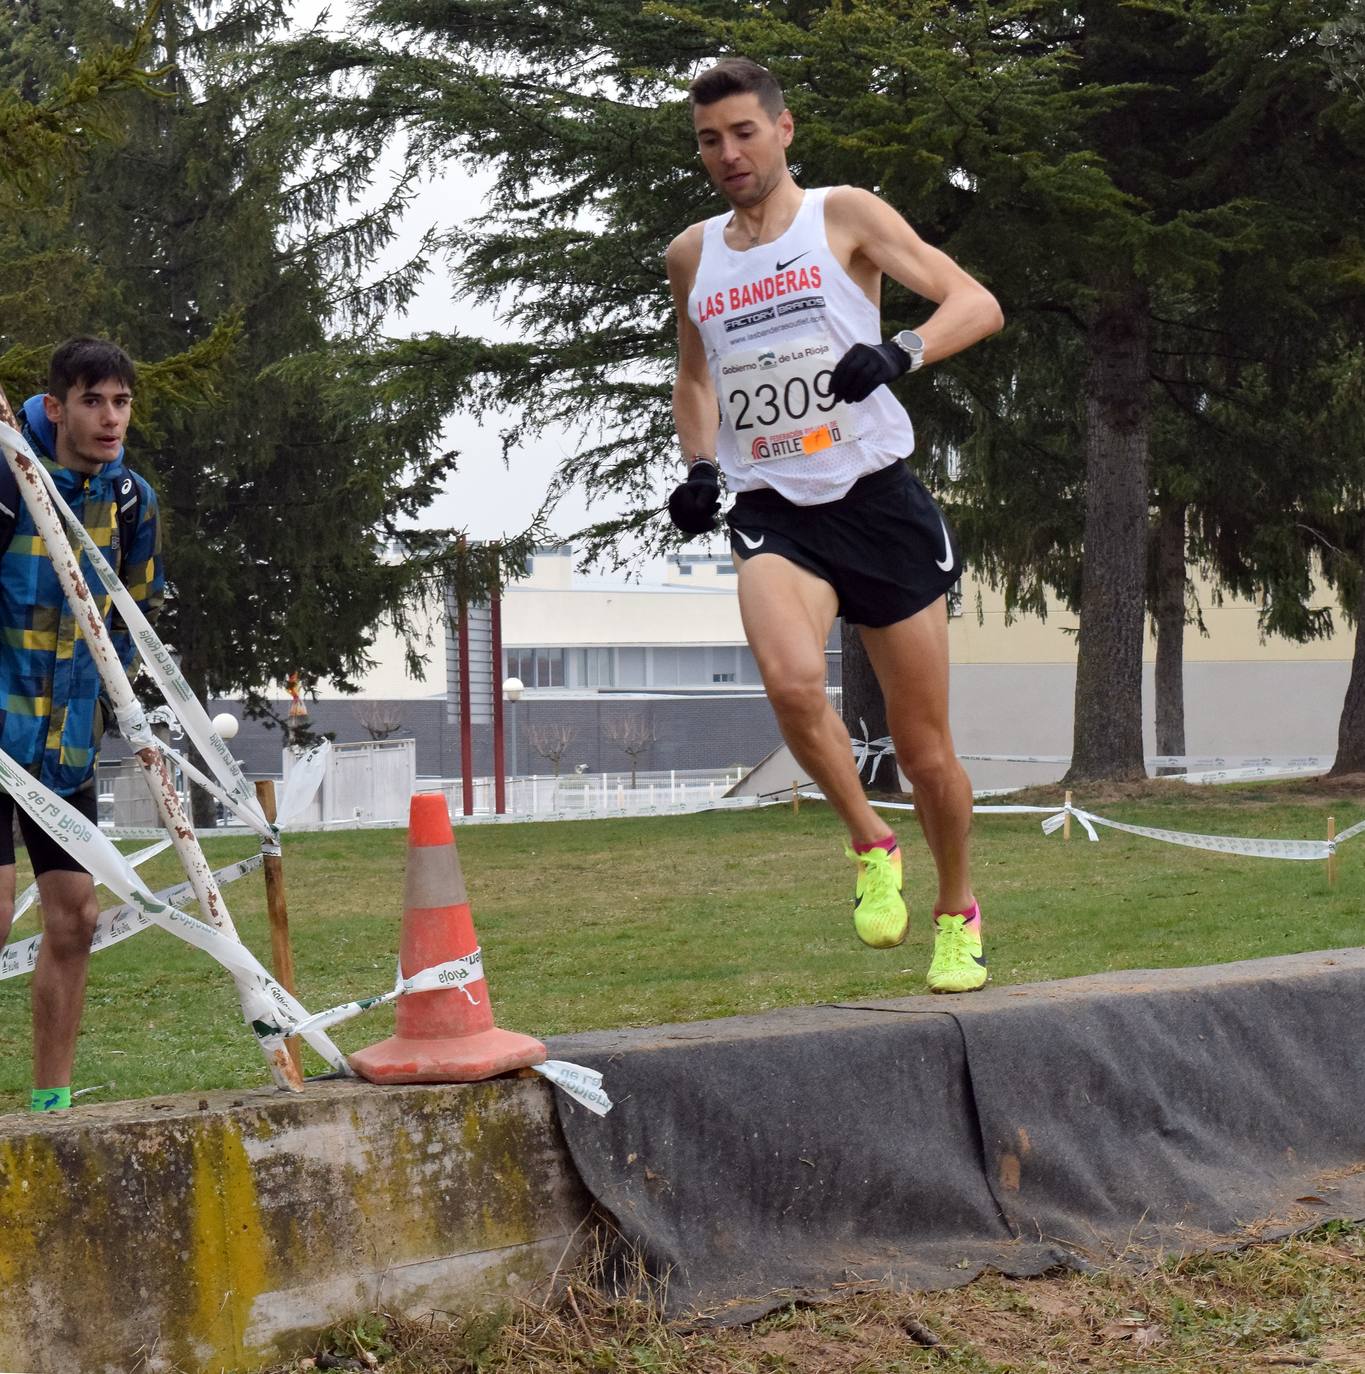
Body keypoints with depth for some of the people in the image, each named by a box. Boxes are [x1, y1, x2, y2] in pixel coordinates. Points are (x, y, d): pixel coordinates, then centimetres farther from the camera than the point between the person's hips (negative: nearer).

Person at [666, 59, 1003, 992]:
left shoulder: (845, 216, 0)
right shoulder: (692, 256, 12)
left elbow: (978, 304, -7)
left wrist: (901, 353, -26)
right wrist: (699, 469, 9)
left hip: (877, 497, -2)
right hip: (774, 511, 2)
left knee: (924, 747, 4)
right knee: (791, 681, -30)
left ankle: (958, 912, 30)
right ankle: (871, 845, -4)